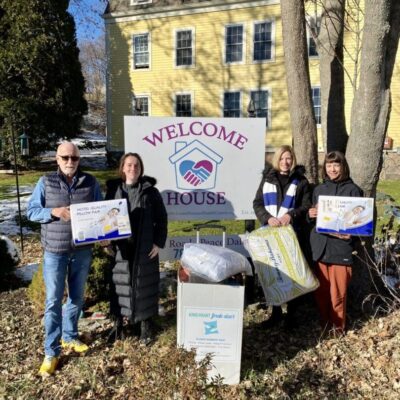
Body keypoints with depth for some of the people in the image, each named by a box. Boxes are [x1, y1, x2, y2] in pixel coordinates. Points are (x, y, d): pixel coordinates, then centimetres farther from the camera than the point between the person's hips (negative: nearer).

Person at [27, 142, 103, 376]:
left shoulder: (91, 182, 0)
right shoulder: (46, 182, -3)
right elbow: (31, 211, -2)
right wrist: (54, 211, -21)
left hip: (82, 251, 2)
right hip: (55, 251, -2)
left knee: (77, 297, 15)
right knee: (54, 301, 1)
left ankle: (70, 336, 36)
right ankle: (51, 352, 12)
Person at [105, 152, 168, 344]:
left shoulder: (150, 191, -1)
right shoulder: (113, 190, 3)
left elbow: (161, 218, 1)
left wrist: (158, 242, -6)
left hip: (145, 247, -1)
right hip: (120, 247, 1)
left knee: (144, 286, 7)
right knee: (119, 285, 7)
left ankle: (145, 324, 23)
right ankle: (118, 323, 24)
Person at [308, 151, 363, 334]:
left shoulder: (352, 190, 0)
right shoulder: (319, 189, 13)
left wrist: (349, 234, -17)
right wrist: (310, 214, -3)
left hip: (341, 247, -3)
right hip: (320, 246, 4)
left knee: (338, 291, 0)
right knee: (321, 290, 9)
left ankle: (338, 327, 18)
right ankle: (324, 324, 25)